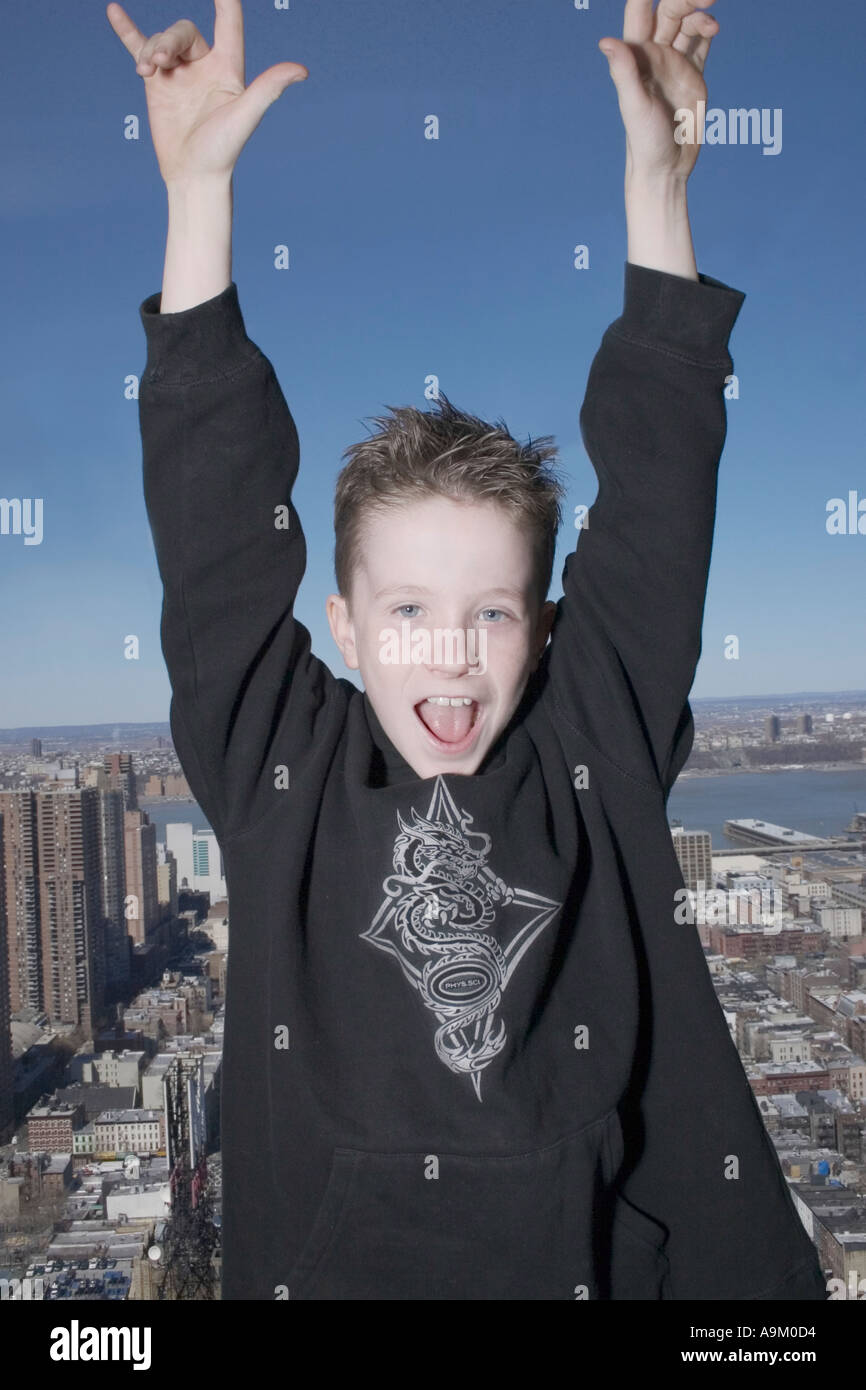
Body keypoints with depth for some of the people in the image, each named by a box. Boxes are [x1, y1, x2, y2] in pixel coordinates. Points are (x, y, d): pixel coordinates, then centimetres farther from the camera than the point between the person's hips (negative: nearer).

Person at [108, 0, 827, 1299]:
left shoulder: (598, 750, -4)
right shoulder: (278, 766, -6)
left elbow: (656, 481, -4)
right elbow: (218, 514, -10)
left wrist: (657, 181, -4)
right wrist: (198, 187, -12)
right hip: (329, 1253, 0)